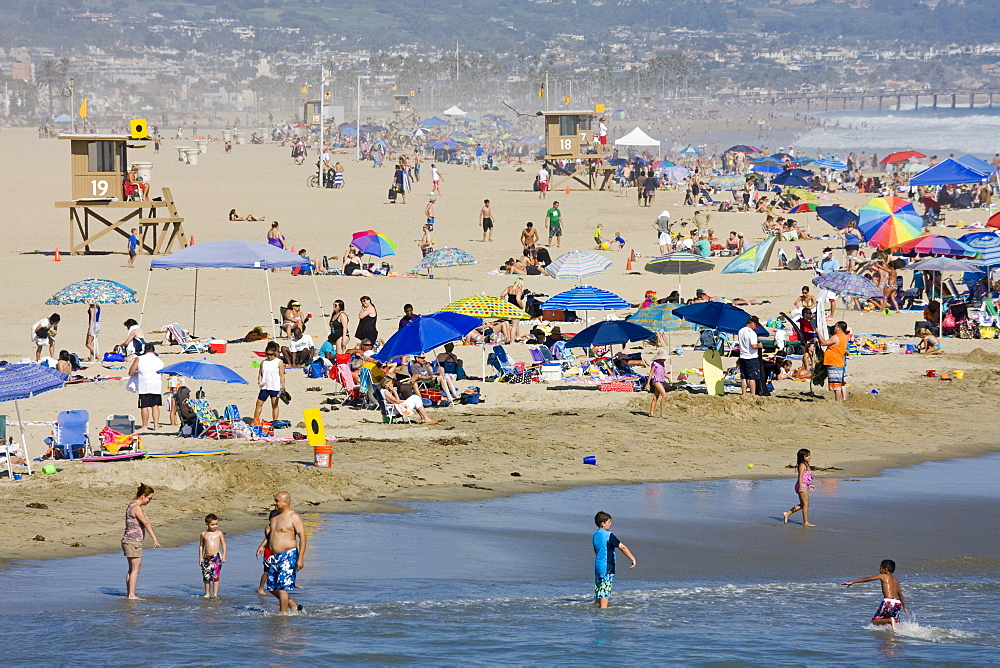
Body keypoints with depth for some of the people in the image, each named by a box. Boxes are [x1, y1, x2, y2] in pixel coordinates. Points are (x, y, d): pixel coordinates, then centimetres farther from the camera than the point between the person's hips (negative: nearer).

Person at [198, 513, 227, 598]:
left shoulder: (219, 533, 3)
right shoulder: (204, 534, 8)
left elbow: (223, 544, 7)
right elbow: (201, 546, 13)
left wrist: (224, 555, 1)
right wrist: (200, 558, 10)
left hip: (216, 556, -3)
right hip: (207, 557, 3)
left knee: (215, 575, -8)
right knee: (206, 577, 5)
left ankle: (215, 594, -5)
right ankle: (207, 594, 16)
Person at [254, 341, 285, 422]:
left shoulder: (279, 363, -1)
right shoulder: (263, 363, 11)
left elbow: (282, 375, -3)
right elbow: (260, 374, 14)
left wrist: (283, 387, -8)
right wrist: (259, 382, -5)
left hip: (275, 387, -4)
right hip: (264, 387, 4)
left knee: (274, 405, 0)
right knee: (259, 404, 6)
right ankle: (255, 421, 14)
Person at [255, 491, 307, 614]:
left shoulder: (294, 517, -11)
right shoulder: (275, 515, 13)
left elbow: (303, 537, -14)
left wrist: (301, 558, -19)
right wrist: (262, 545, 13)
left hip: (288, 556, -9)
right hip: (274, 556, 9)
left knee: (282, 588, -10)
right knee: (271, 587, 10)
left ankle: (282, 614, -1)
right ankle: (294, 606, 22)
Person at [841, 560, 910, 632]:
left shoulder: (883, 576, 5)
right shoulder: (895, 580, 22)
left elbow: (866, 579, 7)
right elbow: (900, 594, 26)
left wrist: (852, 582, 13)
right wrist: (904, 607, 36)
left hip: (888, 602, -6)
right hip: (898, 603, 6)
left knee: (875, 621, 0)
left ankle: (890, 620, -27)